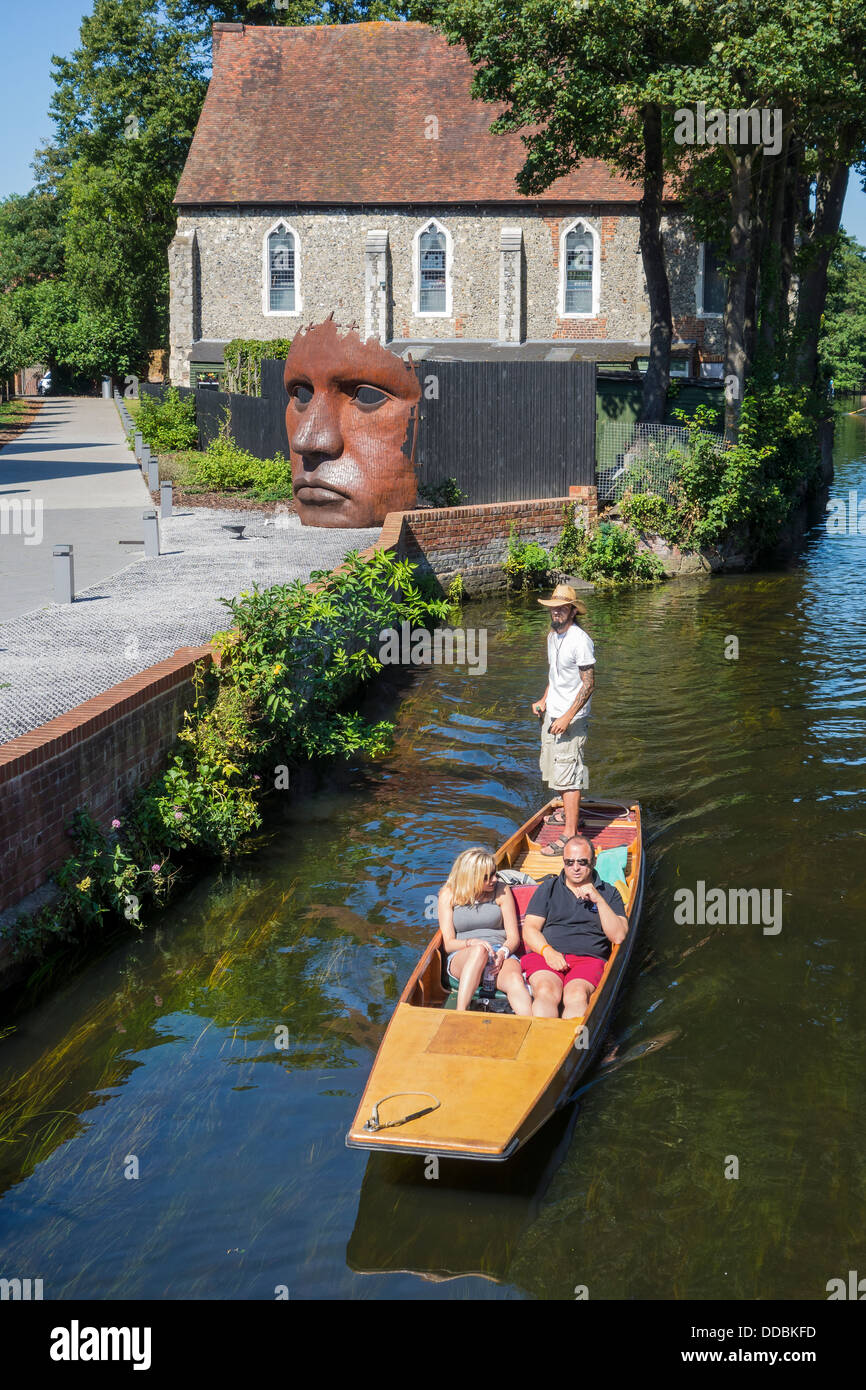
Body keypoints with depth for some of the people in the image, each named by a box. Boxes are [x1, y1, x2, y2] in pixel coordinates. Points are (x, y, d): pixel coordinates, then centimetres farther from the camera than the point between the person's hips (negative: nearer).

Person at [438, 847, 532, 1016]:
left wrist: (503, 952, -15)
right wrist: (472, 943, -19)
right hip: (461, 958, -1)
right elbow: (448, 943, 1)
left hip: (501, 955, 1)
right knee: (479, 950, -38)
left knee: (514, 979, -34)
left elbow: (514, 937, 7)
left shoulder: (501, 891, 10)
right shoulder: (449, 894, 7)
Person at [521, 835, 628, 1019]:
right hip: (545, 955, 0)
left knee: (577, 996, -35)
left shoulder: (608, 893, 19)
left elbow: (619, 936, 6)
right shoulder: (548, 888, 20)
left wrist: (599, 900, -3)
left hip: (589, 958, 0)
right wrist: (548, 951, -9)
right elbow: (529, 929, 11)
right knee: (546, 992, -34)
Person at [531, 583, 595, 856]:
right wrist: (544, 699, 13)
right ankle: (568, 812, 40)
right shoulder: (552, 635, 8)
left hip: (571, 718, -9)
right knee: (553, 767, 21)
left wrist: (567, 718, -22)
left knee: (568, 773, -10)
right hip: (552, 713, 9)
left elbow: (588, 684, -20)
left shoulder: (580, 641, -20)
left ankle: (570, 834, -8)